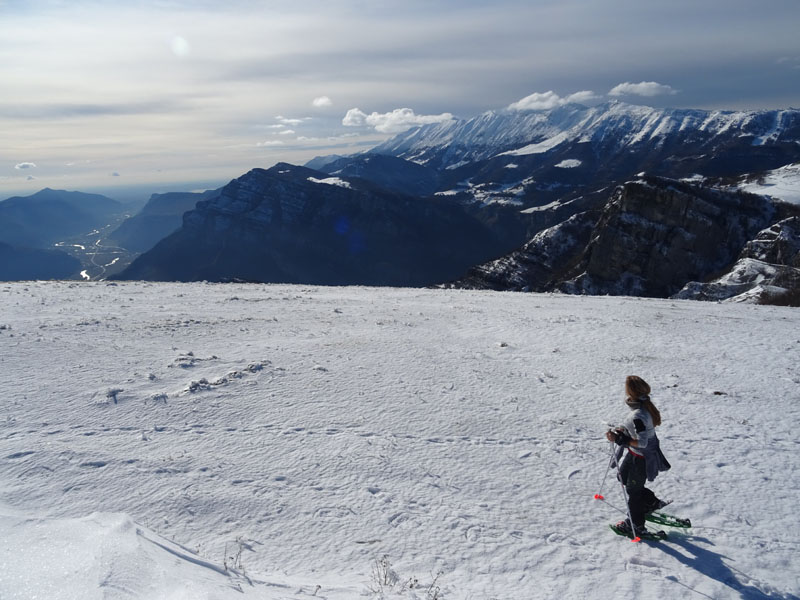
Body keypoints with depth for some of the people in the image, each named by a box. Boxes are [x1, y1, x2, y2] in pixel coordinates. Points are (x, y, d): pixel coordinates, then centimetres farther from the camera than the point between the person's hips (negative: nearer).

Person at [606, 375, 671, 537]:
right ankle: (652, 502, 41)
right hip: (635, 454, 9)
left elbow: (642, 442, -31)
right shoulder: (645, 405, -6)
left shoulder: (638, 415, -35)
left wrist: (619, 439, -30)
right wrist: (622, 430, 0)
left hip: (641, 458, -9)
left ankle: (637, 526, 33)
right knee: (623, 477, 27)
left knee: (633, 489, 12)